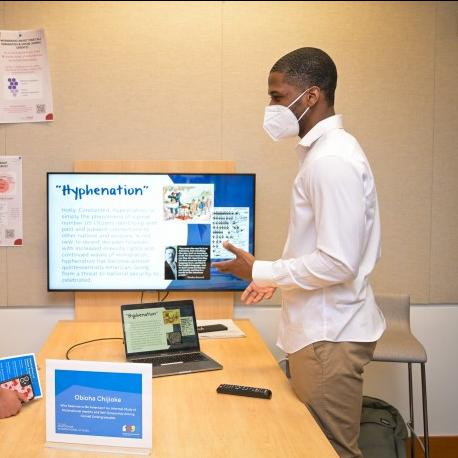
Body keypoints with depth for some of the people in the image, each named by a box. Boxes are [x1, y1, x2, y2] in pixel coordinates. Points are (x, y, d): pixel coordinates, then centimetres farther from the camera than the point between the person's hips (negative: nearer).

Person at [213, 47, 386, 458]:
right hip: (321, 327, 10)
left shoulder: (332, 160, -20)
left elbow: (338, 263, -24)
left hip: (330, 335, -9)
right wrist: (279, 277, 13)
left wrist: (259, 271, -14)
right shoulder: (324, 150, 11)